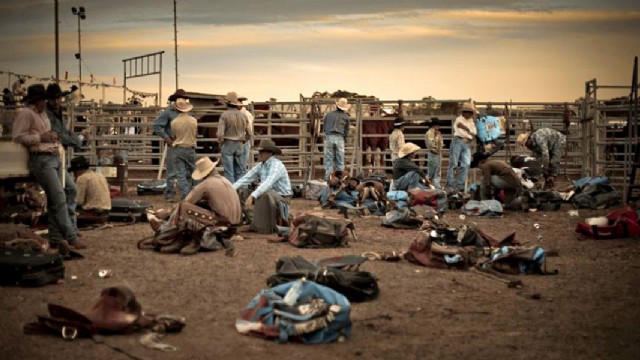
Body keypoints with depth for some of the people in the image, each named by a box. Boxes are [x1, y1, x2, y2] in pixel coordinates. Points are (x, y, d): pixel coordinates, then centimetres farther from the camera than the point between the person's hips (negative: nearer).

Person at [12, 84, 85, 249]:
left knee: (54, 199, 9)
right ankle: (71, 238, -11)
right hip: (41, 160, -9)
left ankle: (55, 237, 14)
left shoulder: (43, 114, 20)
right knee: (59, 198, -12)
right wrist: (41, 137, -14)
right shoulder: (26, 113, -6)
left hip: (54, 157, 9)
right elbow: (18, 137, -12)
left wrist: (51, 136, 13)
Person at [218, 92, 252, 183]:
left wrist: (221, 142, 4)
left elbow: (220, 134, -15)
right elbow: (250, 134, 6)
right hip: (240, 145, 4)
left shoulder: (224, 115, -10)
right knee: (240, 171, 9)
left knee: (229, 172, 0)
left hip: (228, 145, -4)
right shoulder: (243, 116, 3)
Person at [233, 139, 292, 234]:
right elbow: (246, 178, 0)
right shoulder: (260, 166, 3)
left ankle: (269, 226, -19)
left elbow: (267, 183, -36)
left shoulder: (277, 165, -21)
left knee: (266, 194, -35)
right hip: (270, 197, 9)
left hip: (282, 199, -9)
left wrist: (252, 196, -46)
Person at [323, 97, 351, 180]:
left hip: (329, 137, 1)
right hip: (340, 138, -1)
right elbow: (347, 130, 10)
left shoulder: (328, 114, 8)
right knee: (340, 160, 6)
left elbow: (324, 127, 14)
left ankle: (328, 178, 1)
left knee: (328, 159, 3)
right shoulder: (346, 117, 6)